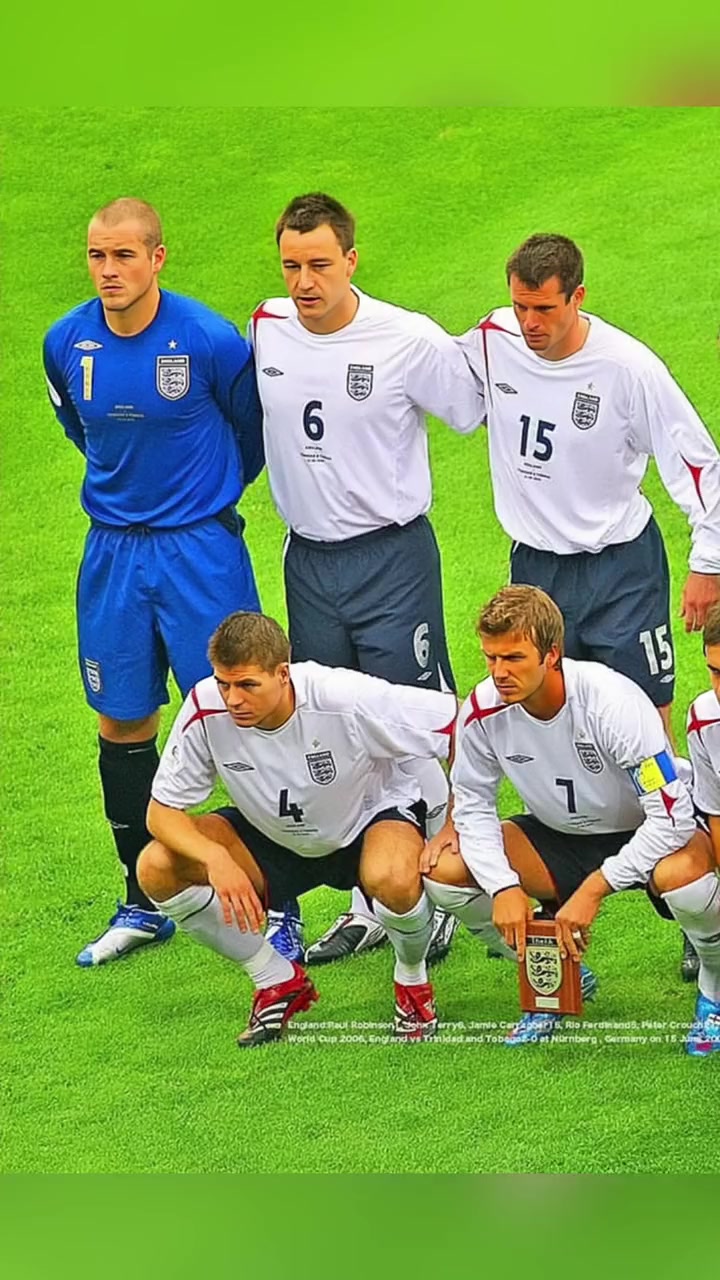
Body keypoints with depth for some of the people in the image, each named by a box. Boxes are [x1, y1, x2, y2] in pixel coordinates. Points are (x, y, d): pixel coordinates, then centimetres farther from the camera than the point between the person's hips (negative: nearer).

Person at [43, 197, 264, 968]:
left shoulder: (208, 340, -16)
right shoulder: (66, 342, -4)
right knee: (121, 723, 9)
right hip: (113, 550, 4)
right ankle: (142, 908, 22)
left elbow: (255, 428, 1)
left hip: (200, 547, -4)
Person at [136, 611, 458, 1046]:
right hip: (273, 838, 4)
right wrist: (216, 858, -37)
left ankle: (413, 982, -2)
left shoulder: (345, 700, -34)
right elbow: (163, 811, -17)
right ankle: (279, 982, 2)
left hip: (371, 818, -4)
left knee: (393, 879, -40)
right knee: (157, 870, -19)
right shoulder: (206, 711, -25)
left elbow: (460, 723, -23)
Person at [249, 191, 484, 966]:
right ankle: (368, 907, 22)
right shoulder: (266, 330, -1)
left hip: (392, 556, -5)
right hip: (307, 559, 5)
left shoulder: (410, 342, -15)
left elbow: (477, 414, 0)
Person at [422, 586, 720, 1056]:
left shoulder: (613, 702, -31)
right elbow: (473, 806, -5)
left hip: (645, 836, -5)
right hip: (561, 838, 5)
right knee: (445, 871, -16)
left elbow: (672, 815, -31)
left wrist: (593, 890, -34)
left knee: (682, 874, -41)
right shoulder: (484, 711, -18)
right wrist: (503, 887, -22)